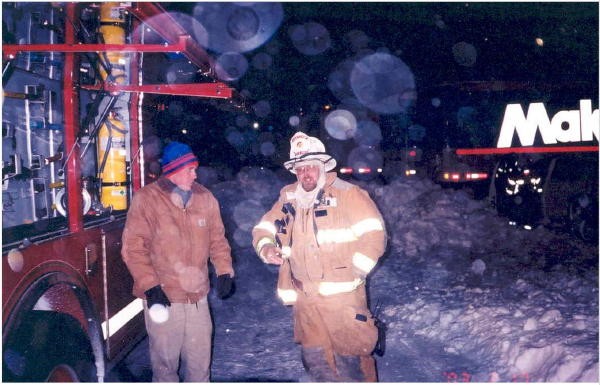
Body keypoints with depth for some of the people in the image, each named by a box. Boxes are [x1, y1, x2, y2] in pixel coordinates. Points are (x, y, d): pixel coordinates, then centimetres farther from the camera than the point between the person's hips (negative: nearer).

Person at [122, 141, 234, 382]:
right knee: (165, 361, 9)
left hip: (198, 296, 4)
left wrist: (224, 270, 3)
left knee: (200, 359, 15)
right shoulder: (147, 199, -9)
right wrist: (150, 285, -16)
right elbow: (134, 247, -10)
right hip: (163, 297, -4)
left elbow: (217, 238, 13)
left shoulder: (205, 197, 5)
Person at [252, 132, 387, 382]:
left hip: (342, 295, -5)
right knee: (314, 359, 16)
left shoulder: (346, 194, -5)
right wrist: (266, 248, -3)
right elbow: (263, 229, 19)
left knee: (350, 360, -1)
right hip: (305, 297, 5)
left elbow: (373, 234, -8)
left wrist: (353, 272, -13)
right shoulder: (288, 199, 10)